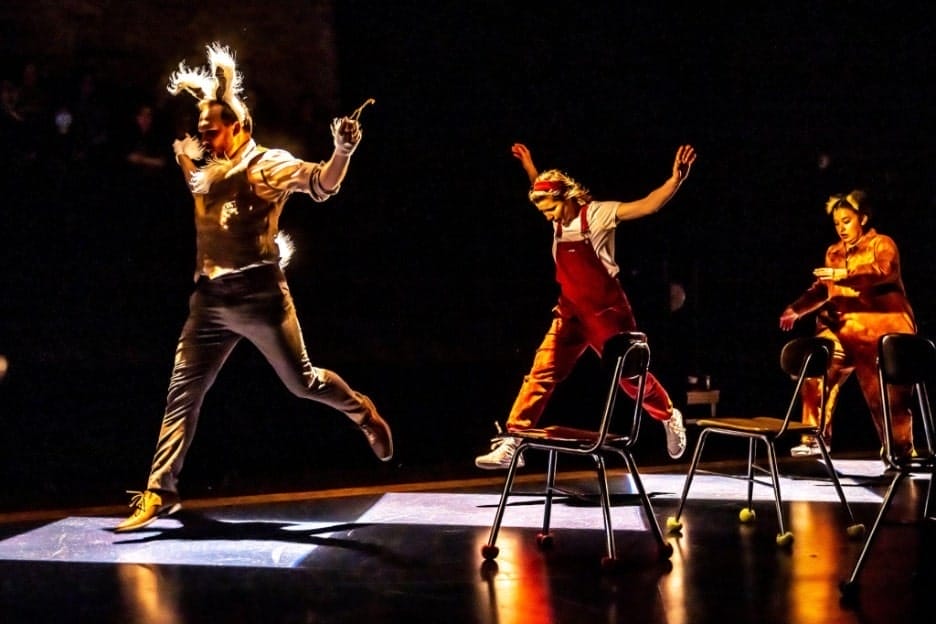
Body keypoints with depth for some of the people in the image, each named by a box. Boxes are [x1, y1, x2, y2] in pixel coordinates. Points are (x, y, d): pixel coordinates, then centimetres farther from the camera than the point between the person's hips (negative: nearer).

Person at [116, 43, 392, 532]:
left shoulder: (268, 164, -7)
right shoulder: (202, 169, 14)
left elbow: (321, 184, -22)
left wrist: (343, 151, -40)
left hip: (259, 295, -6)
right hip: (210, 298, 6)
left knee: (302, 381, 5)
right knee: (182, 391, 1)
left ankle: (363, 413, 34)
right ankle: (159, 492, 5)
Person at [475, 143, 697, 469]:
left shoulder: (597, 213, -13)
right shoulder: (559, 219, 6)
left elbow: (647, 206, -23)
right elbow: (543, 194, 32)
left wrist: (675, 180, -37)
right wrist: (529, 167, 30)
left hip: (606, 311, -5)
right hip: (571, 312, 6)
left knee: (630, 374, 6)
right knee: (542, 372, -4)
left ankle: (670, 418, 33)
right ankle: (512, 442, -5)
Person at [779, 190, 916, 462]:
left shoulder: (882, 244, 0)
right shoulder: (834, 252, 18)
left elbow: (884, 271, -21)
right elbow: (822, 289, 13)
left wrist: (845, 273, -33)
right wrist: (796, 309, -1)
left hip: (882, 330, -5)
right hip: (845, 330, 5)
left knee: (886, 394, -3)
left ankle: (900, 449, 12)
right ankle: (816, 438, -6)